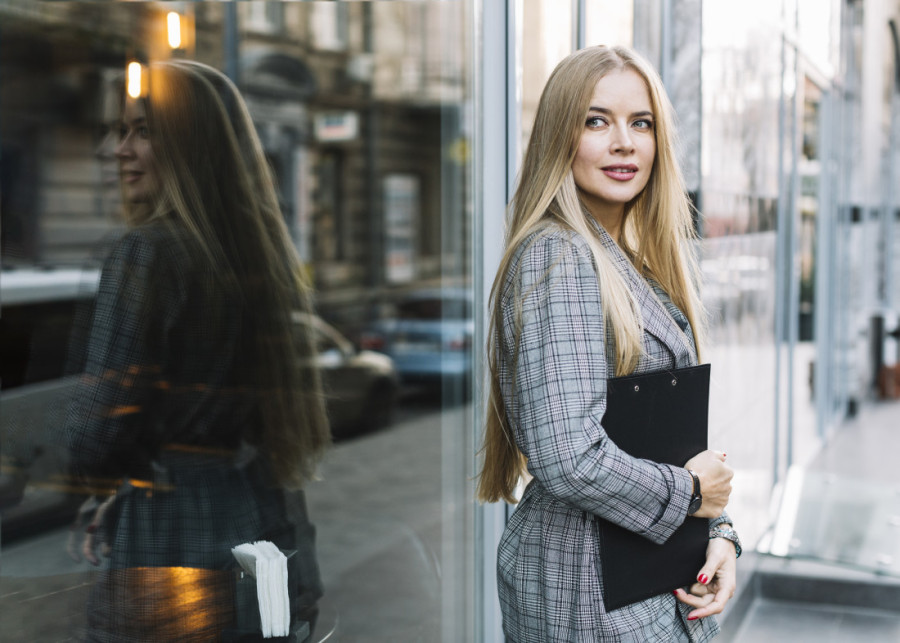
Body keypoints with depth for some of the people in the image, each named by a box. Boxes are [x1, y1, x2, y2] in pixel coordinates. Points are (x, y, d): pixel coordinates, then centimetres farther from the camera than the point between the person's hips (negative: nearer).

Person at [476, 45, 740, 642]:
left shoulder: (649, 263, 10)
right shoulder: (556, 258, -18)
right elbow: (569, 460, -27)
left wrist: (719, 531, 1)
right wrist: (689, 490, -12)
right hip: (591, 590, -8)